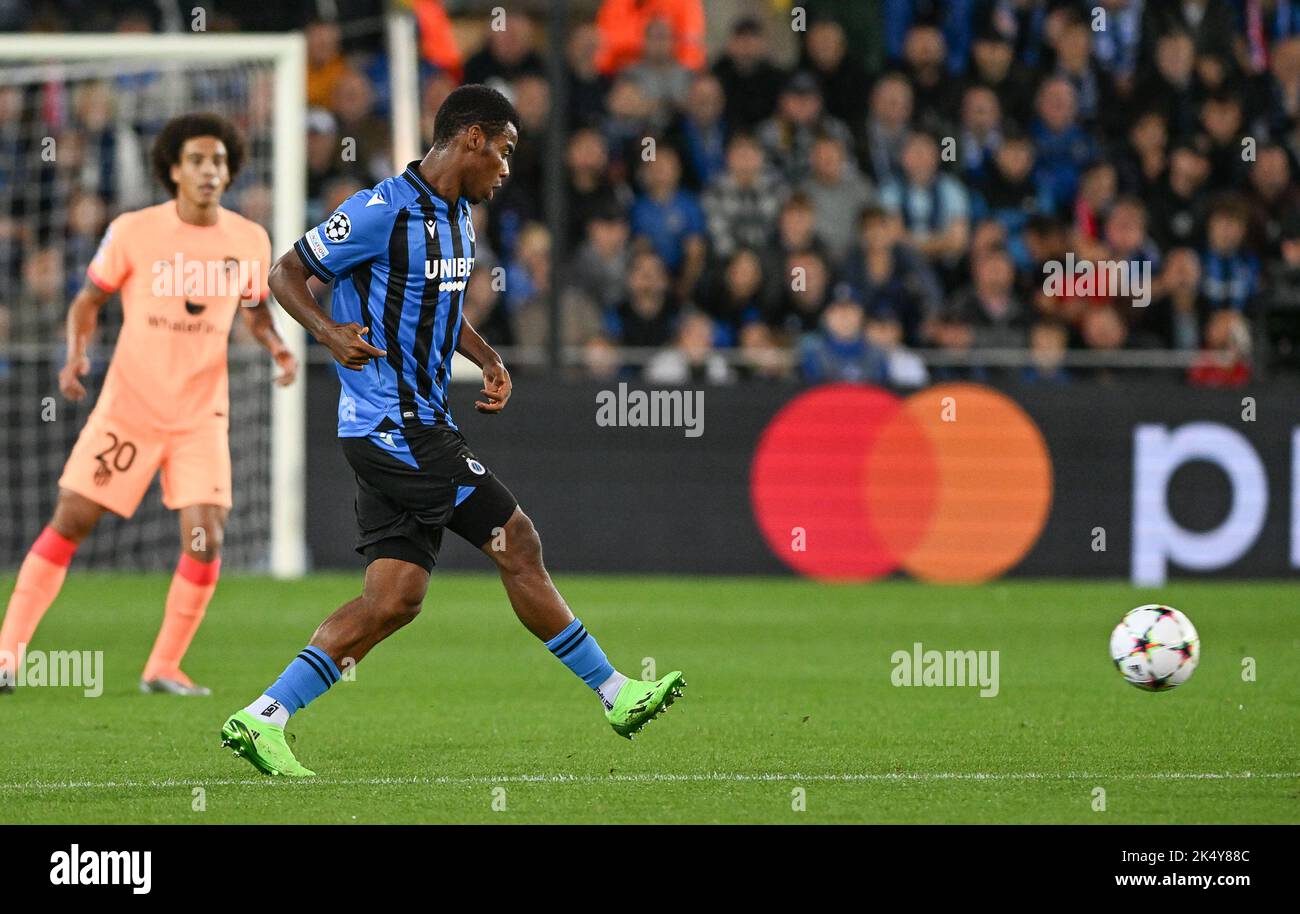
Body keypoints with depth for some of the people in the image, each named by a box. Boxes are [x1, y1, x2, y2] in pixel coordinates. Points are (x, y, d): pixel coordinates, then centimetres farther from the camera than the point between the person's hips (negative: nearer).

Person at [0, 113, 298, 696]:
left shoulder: (249, 242, 0)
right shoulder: (133, 232, -7)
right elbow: (89, 301, 3)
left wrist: (275, 345, -3)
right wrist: (76, 355, -15)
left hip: (201, 415, 2)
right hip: (128, 405, -2)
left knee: (205, 537, -12)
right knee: (70, 521, -4)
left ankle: (164, 668, 4)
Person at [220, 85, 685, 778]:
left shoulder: (456, 215, 15)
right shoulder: (383, 213, -14)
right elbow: (286, 273, -9)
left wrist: (489, 361, 13)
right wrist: (330, 332, -25)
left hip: (419, 421, 10)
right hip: (394, 425, -10)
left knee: (393, 599, 2)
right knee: (517, 544, -5)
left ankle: (261, 720, -1)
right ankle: (614, 694, 4)